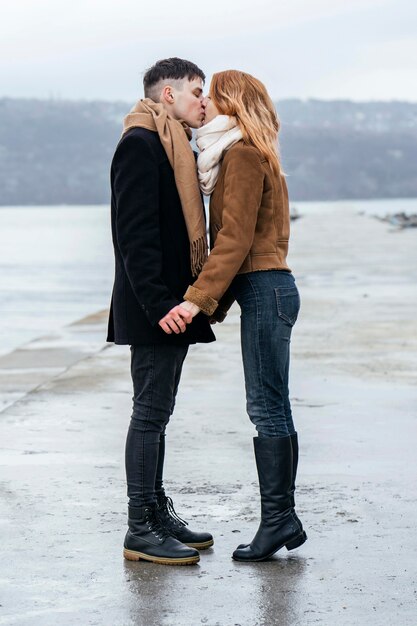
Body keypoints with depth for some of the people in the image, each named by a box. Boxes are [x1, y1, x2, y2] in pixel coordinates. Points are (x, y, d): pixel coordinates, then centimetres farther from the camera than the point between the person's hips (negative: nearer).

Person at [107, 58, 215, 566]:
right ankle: (141, 531, -2)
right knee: (150, 413, -6)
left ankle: (158, 515, 21)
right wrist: (159, 304, -25)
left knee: (156, 412, 14)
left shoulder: (176, 147, 19)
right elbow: (135, 233, -20)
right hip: (153, 311, -10)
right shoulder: (140, 143, -12)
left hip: (172, 307, 10)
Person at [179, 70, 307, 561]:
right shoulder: (251, 156, 20)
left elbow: (235, 240, -18)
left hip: (264, 290, -10)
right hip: (267, 287, 10)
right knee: (272, 408, 9)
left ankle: (278, 518, -7)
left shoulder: (243, 155, -11)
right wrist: (215, 306, 19)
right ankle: (283, 519, 11)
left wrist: (197, 299, -20)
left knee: (267, 407, -9)